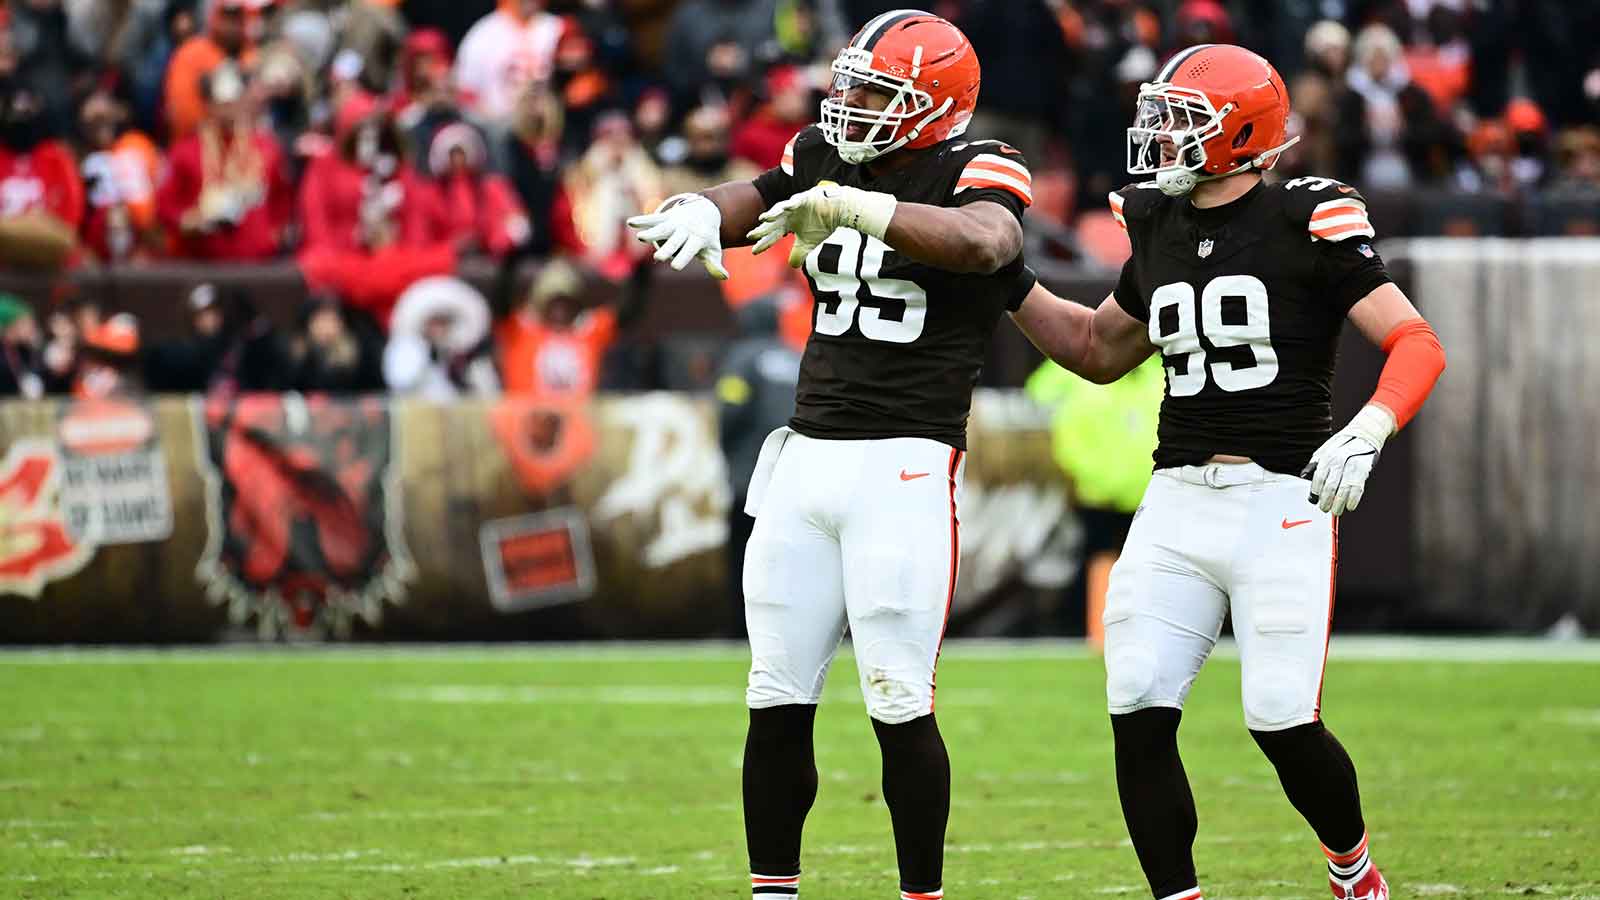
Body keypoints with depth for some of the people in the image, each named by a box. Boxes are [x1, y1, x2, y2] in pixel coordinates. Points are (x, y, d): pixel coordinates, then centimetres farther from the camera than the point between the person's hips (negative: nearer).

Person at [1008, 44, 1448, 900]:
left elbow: (1416, 345, -11)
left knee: (1283, 723, -9)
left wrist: (1366, 434, -28)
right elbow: (1099, 350, 28)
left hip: (1282, 501, -6)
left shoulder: (1307, 225, -7)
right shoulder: (1159, 232, 12)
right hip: (1178, 503, 6)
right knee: (1138, 716, -7)